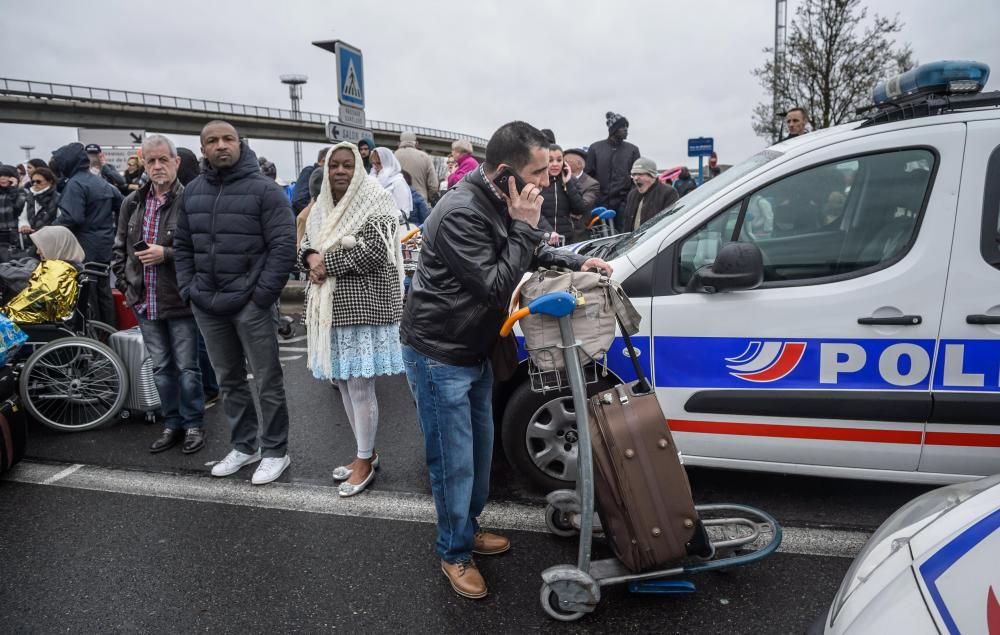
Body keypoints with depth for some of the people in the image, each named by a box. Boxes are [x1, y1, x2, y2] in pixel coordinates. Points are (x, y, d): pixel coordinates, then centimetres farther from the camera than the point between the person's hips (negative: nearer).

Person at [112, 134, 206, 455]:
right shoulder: (133, 202, 9)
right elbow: (120, 246, 18)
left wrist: (166, 254, -21)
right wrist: (124, 283, 11)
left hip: (179, 300, -6)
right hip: (145, 301, 6)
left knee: (187, 368, 5)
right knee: (161, 368, 15)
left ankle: (193, 423, 20)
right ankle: (172, 422, 28)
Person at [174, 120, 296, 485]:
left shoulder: (264, 189, -6)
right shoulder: (192, 192, 11)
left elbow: (283, 245, -11)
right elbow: (182, 246, 16)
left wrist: (263, 294, -15)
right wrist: (189, 290, 4)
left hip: (250, 304, -5)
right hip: (207, 305, 6)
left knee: (267, 382, 3)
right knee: (229, 381, 15)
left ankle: (275, 451, 16)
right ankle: (244, 446, 30)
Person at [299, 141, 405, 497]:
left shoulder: (375, 200, -7)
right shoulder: (322, 207, 14)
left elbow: (374, 251, -18)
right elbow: (307, 246, 16)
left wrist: (327, 263, -14)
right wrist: (311, 258, -8)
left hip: (364, 304, -7)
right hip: (332, 306, 7)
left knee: (360, 385, -4)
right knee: (344, 382, 12)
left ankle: (365, 462, 12)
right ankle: (366, 452, 28)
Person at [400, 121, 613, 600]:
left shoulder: (502, 203, 0)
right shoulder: (460, 212, -28)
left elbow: (533, 254, 17)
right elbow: (496, 288, -28)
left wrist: (576, 263, 2)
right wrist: (524, 226, -25)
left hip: (474, 350, 9)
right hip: (438, 356, -9)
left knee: (480, 448, 20)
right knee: (454, 462, 3)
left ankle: (468, 528, 41)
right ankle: (454, 553, 24)